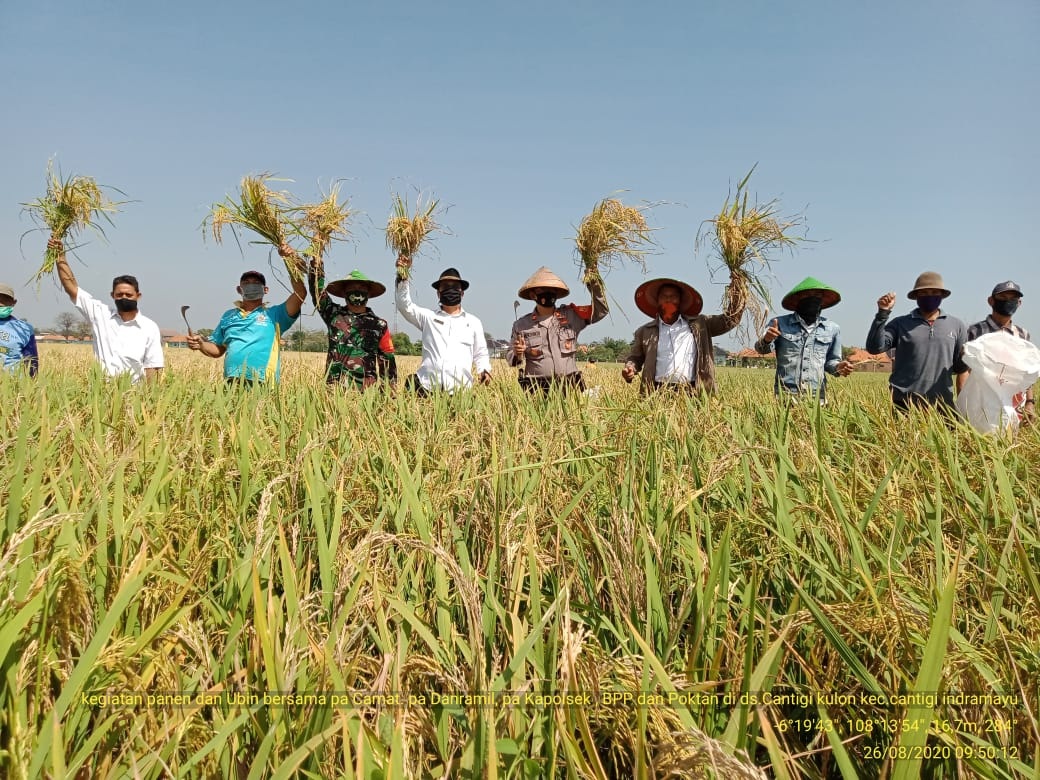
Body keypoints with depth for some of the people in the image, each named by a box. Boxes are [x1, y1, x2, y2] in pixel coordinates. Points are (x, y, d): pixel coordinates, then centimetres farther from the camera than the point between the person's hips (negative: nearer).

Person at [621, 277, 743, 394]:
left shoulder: (699, 325, 17)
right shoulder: (645, 332, 17)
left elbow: (730, 319, 16)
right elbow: (635, 358, 22)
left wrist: (737, 292, 9)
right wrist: (630, 368, 0)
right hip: (658, 392, 0)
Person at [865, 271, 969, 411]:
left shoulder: (956, 325, 12)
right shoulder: (900, 324, 6)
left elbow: (961, 367, 17)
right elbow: (874, 348, -8)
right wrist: (883, 313, -13)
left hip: (942, 403, 2)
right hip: (904, 403, -2)